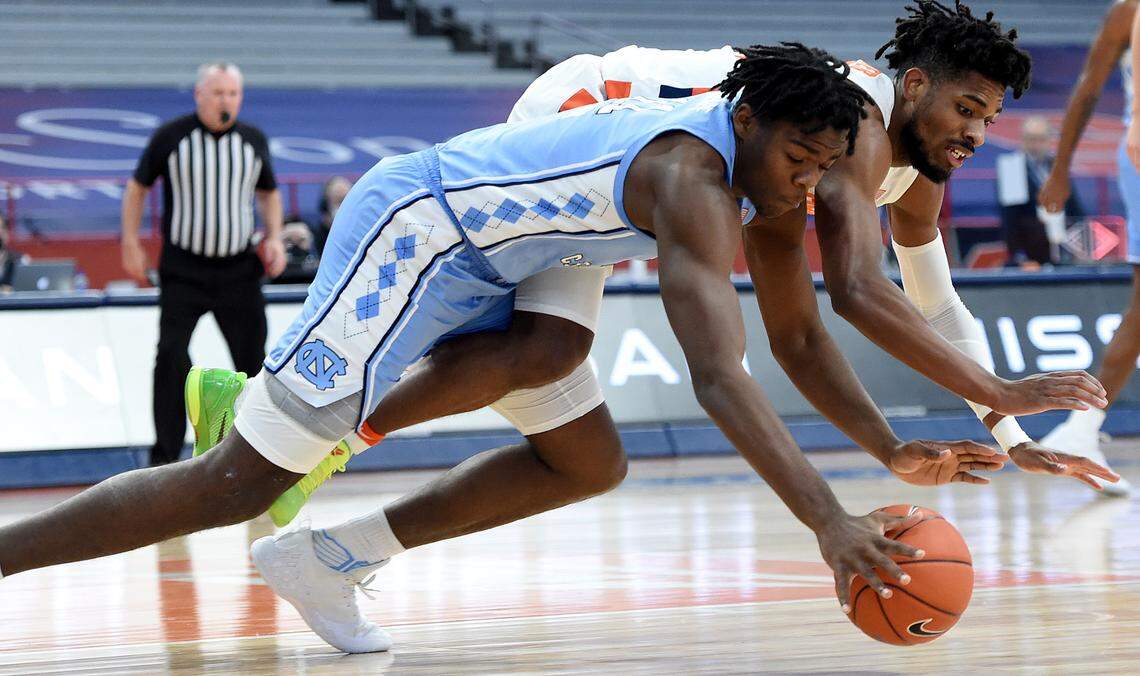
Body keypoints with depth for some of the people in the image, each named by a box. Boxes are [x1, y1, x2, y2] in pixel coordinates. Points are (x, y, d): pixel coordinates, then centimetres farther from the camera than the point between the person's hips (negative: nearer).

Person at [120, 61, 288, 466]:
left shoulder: (253, 141, 5)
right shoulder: (171, 137, -3)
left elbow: (268, 193, 20)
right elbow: (138, 186, 7)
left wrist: (274, 238, 5)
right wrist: (131, 244, 0)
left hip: (239, 271, 3)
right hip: (182, 272, -3)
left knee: (253, 360, 4)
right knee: (171, 357, -13)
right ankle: (164, 456, -6)